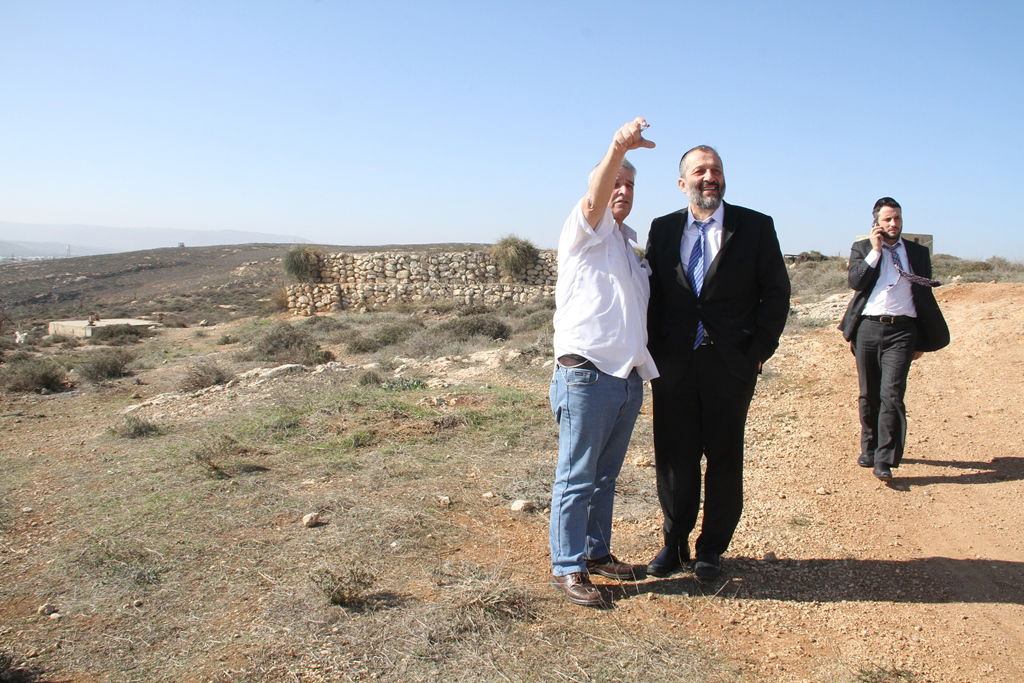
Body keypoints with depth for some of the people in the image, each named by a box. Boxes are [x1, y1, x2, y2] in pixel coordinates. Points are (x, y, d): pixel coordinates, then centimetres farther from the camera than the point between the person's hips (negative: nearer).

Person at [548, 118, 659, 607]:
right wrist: (616, 149, -40)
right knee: (577, 478, -1)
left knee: (605, 475, 16)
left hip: (628, 378, 8)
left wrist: (648, 368, 20)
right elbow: (594, 202, -24)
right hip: (587, 374, -8)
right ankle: (567, 567, 8)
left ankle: (597, 552, 28)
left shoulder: (629, 248, 23)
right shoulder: (585, 232, 0)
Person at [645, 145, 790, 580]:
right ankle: (674, 543, 25)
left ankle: (712, 548, 24)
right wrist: (654, 350, 1)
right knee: (673, 458, 8)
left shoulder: (756, 227, 2)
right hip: (673, 365, 2)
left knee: (724, 458, 8)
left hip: (730, 365, -1)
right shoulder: (663, 230, 8)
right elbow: (652, 294, 9)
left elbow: (776, 294, 2)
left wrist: (759, 350, -5)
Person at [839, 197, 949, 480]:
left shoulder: (918, 252, 13)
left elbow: (925, 297, 14)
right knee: (869, 395, 10)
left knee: (891, 394, -13)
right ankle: (869, 448, 26)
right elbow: (855, 281, -7)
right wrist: (875, 250, -9)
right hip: (867, 328, 1)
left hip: (901, 331, -1)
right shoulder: (862, 249, 10)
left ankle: (884, 460, -11)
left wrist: (922, 340, 11)